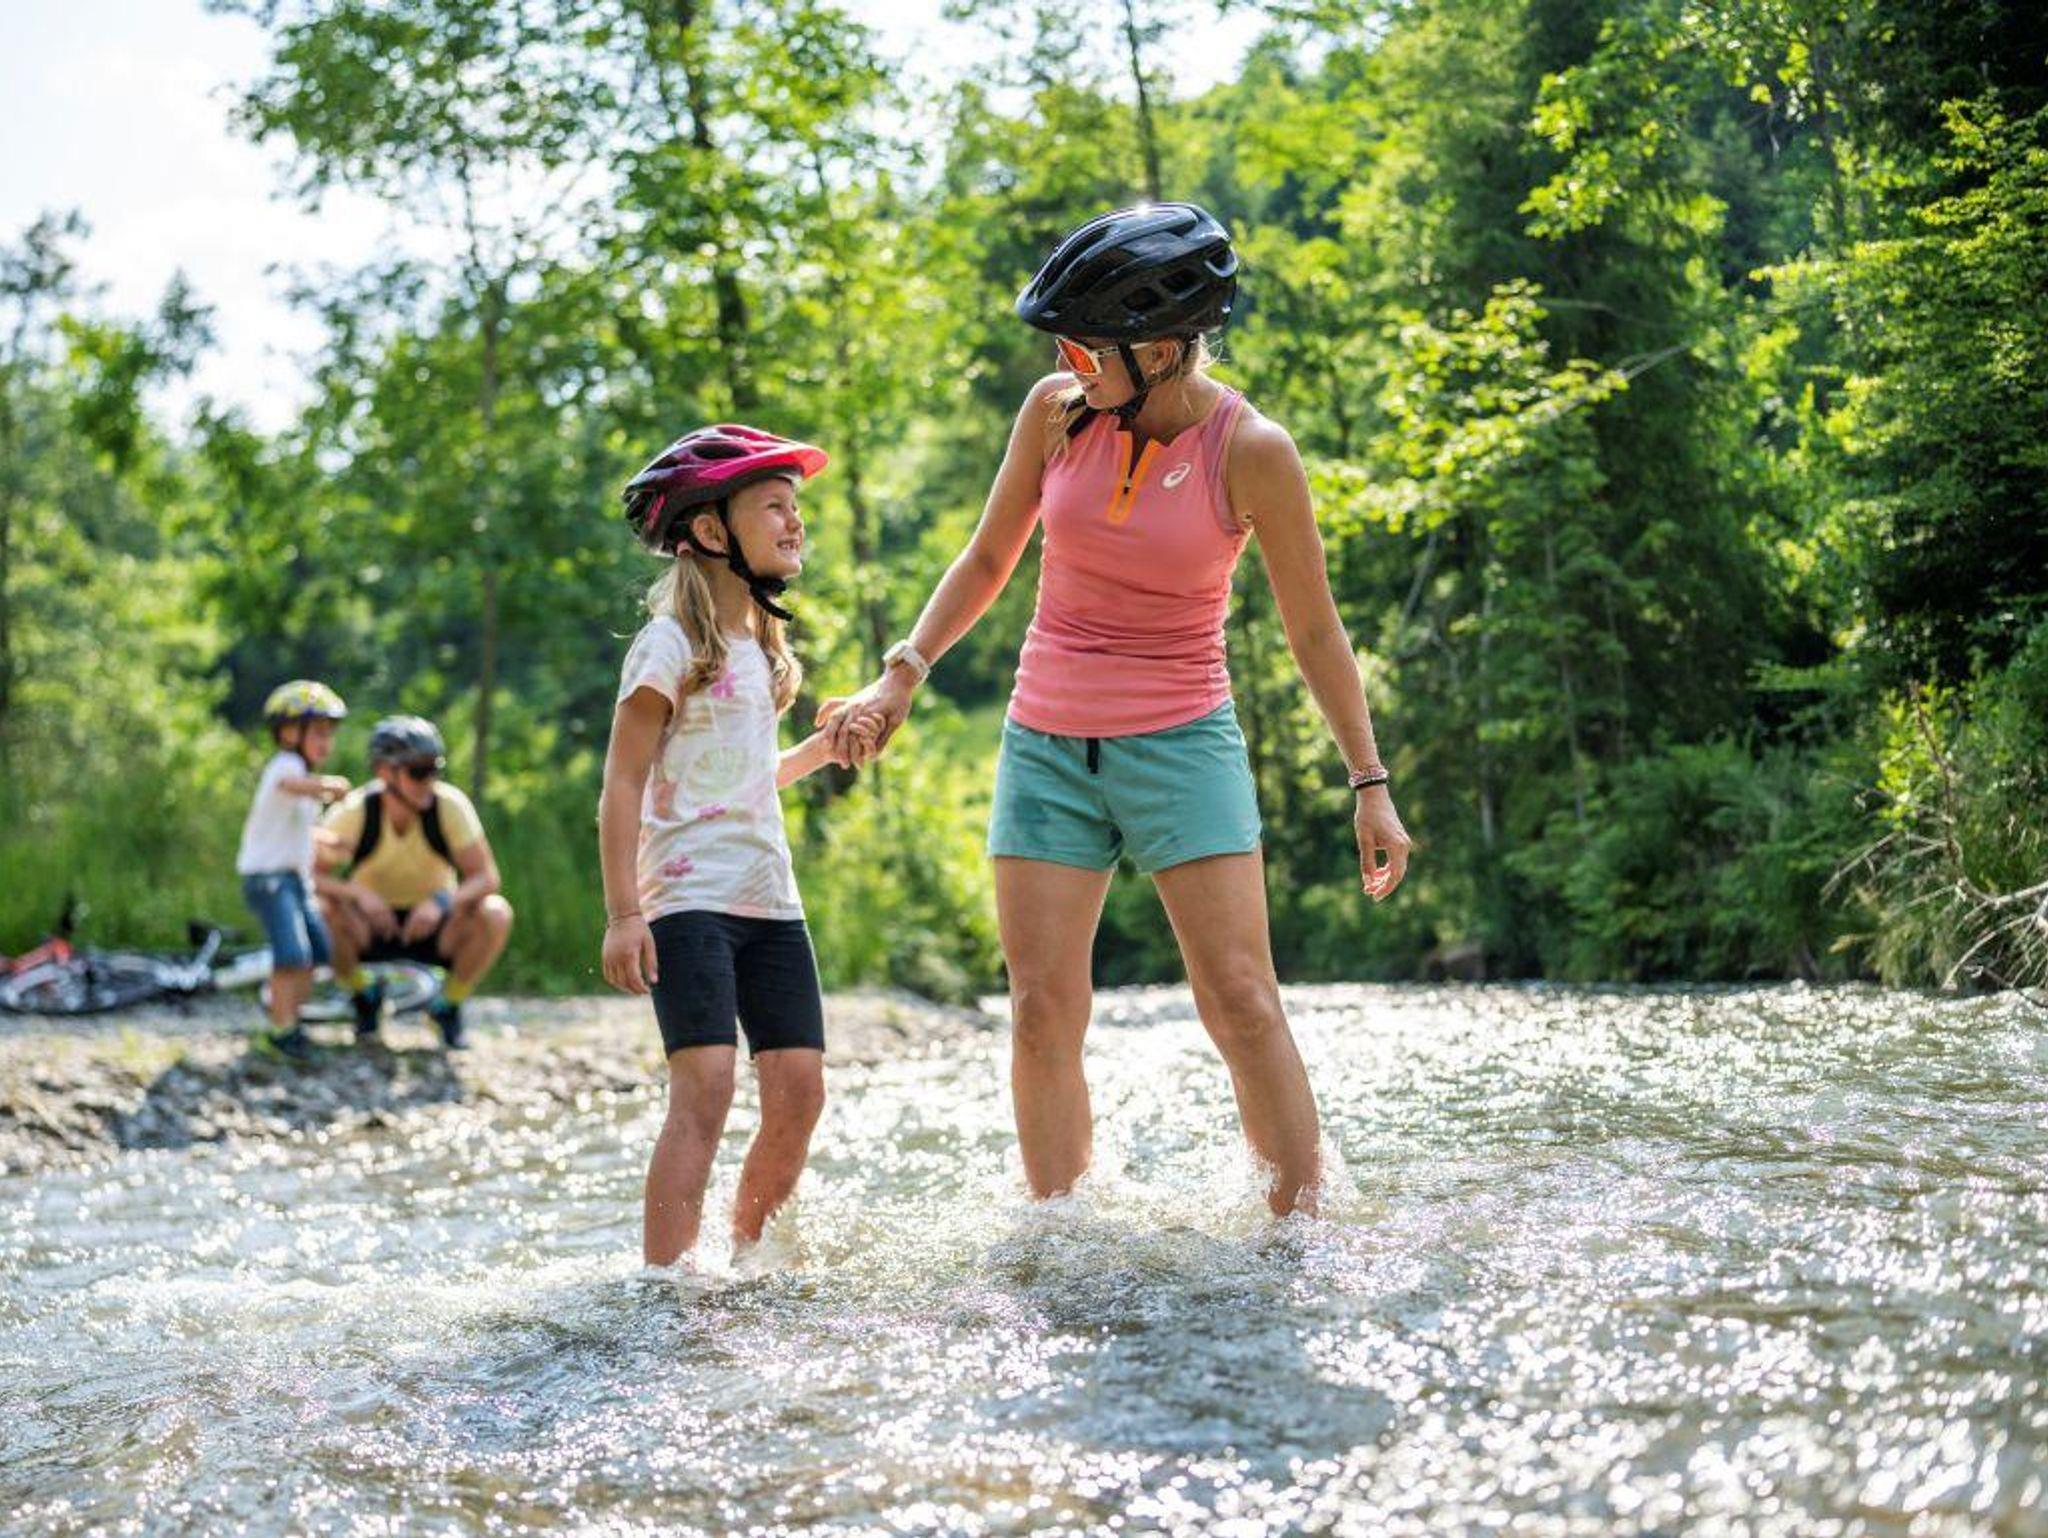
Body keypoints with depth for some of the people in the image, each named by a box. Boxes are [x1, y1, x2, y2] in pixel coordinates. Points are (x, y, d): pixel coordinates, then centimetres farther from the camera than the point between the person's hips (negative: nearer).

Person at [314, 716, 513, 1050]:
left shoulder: (450, 805, -18)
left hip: (433, 925, 0)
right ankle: (364, 995, -1)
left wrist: (442, 902, -39)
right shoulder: (354, 812, -19)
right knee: (323, 909, -31)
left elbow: (486, 877, -19)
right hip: (372, 926, 0)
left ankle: (448, 1005, -2)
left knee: (496, 913, -28)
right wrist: (358, 892, -40)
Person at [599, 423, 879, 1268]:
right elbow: (624, 785, -10)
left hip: (770, 902, 7)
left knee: (798, 1090, 2)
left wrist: (823, 747, 15)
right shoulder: (670, 646, -7)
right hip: (689, 899, -7)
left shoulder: (760, 647, 17)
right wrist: (623, 913, -17)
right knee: (704, 1087, -17)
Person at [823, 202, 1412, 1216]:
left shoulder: (1251, 452, -10)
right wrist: (902, 675, 5)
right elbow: (988, 559, 13)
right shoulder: (1056, 411, -2)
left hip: (1181, 743, -3)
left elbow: (1313, 630, -1)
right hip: (1047, 744, 3)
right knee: (1043, 1009, 0)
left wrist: (1369, 782, -1)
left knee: (1242, 1003, -8)